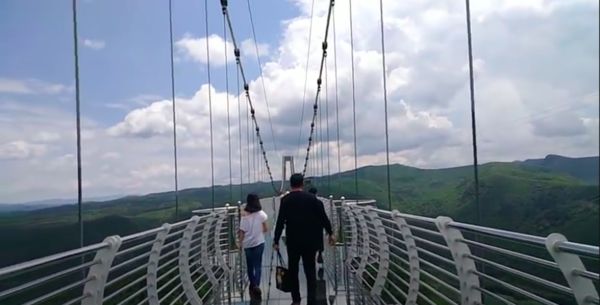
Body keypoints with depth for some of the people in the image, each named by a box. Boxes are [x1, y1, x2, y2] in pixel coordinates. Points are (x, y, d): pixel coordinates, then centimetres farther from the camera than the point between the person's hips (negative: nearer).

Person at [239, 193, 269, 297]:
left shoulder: (244, 215, -7)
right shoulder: (261, 214, -7)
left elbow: (242, 231, -6)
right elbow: (266, 229, -1)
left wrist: (240, 242, 6)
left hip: (247, 243, 1)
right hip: (258, 242, -1)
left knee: (250, 265, 17)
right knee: (257, 265, 4)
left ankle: (252, 284, 26)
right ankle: (256, 285, -11)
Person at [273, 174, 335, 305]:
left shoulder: (285, 200, -4)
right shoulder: (312, 198, -3)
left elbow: (280, 221, -7)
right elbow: (323, 217, -2)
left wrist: (276, 241, -3)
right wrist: (330, 233, 9)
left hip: (292, 240, 0)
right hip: (310, 240, 0)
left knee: (293, 270, 15)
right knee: (310, 271, 5)